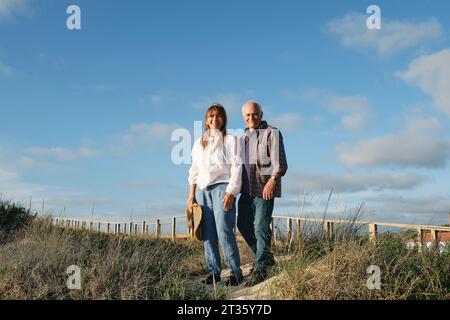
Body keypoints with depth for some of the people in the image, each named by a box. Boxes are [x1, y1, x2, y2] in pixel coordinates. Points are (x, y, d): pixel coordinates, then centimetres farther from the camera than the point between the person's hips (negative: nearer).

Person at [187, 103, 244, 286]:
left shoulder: (230, 140, 7)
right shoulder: (199, 143, 20)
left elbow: (236, 167, -2)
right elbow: (194, 170, 20)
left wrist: (231, 192, -12)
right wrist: (191, 195, 13)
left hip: (222, 187, -5)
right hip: (203, 190, 5)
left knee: (224, 231, -14)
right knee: (207, 234, 0)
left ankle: (236, 272, -9)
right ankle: (214, 272, 6)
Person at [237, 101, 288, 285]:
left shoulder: (272, 133, -3)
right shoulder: (244, 137, 20)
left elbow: (279, 162, -13)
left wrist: (272, 180, -28)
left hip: (265, 189, -8)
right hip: (247, 189, 8)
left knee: (261, 228, -10)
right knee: (244, 225, 10)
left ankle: (260, 268, -3)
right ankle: (266, 258, 25)